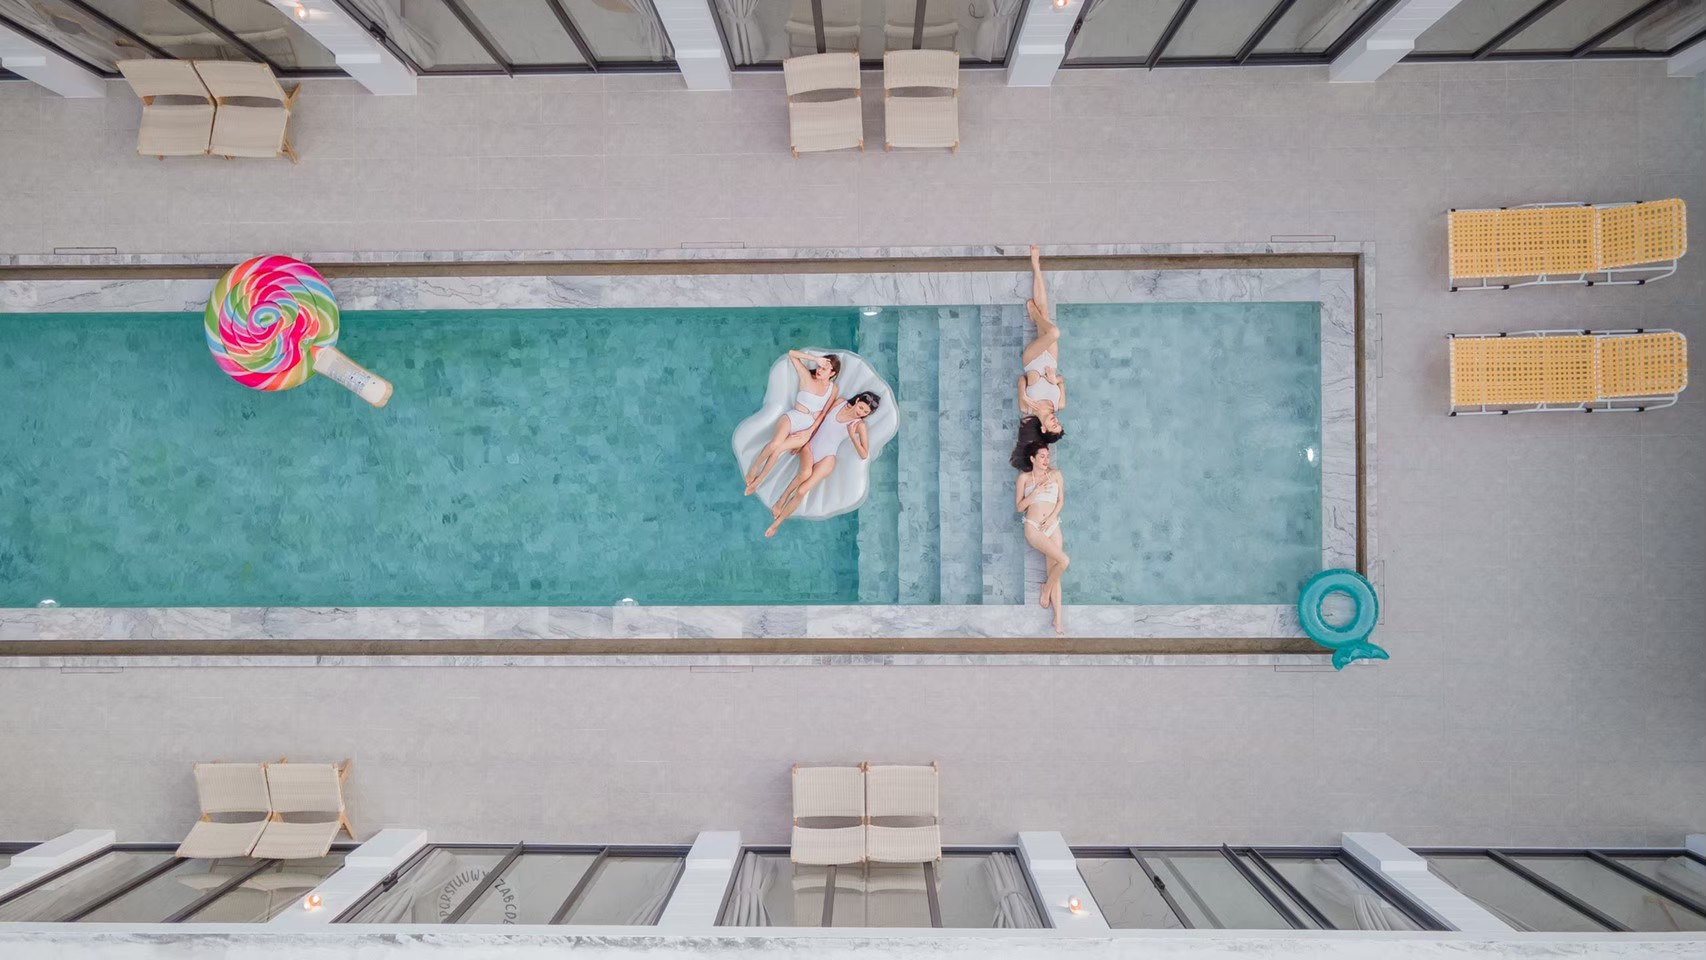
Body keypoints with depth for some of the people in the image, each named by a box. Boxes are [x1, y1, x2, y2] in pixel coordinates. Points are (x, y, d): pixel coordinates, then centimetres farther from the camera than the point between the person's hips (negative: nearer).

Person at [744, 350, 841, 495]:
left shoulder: (833, 389, 3)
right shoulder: (807, 377, -3)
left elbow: (825, 413, 1)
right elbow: (791, 354, -10)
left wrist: (809, 431, -9)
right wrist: (815, 359, -16)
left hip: (809, 427, 1)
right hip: (792, 417, -1)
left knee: (778, 448, -24)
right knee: (775, 443, -32)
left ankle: (758, 480, -12)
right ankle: (754, 468, -8)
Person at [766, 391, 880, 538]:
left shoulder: (860, 425, -7)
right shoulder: (840, 403, 2)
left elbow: (864, 455, -12)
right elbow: (822, 419, 15)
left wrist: (852, 435, -21)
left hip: (827, 458, -2)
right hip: (810, 446, 2)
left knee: (801, 491, -19)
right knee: (806, 473, -34)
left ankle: (777, 523, -9)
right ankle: (781, 501, -19)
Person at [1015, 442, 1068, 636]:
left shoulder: (1056, 474, 11)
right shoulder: (1024, 477, 4)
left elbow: (1061, 500, 10)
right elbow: (1019, 507, 1)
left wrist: (1052, 517, -7)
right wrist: (1036, 492, -11)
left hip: (1053, 527, 3)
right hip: (1033, 528, -3)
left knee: (1054, 572, 0)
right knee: (1064, 560, -22)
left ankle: (1058, 619, 4)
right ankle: (1045, 591, 5)